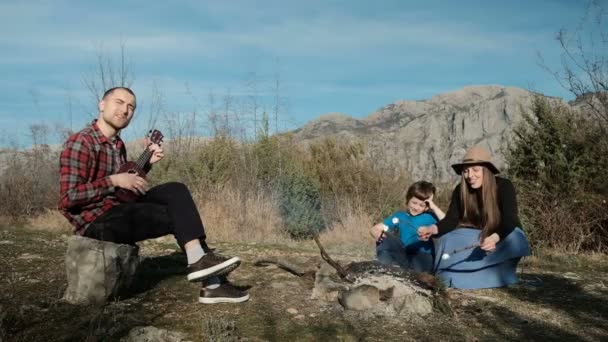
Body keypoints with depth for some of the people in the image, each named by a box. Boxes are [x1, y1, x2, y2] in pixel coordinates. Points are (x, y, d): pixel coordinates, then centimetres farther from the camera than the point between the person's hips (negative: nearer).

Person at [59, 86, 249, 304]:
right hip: (96, 222, -8)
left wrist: (146, 164, 9)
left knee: (176, 191, -4)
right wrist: (113, 181, -20)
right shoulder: (80, 142, -14)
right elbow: (68, 198, -20)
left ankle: (201, 261, -9)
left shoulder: (117, 144, 13)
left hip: (118, 211, 8)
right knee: (179, 215, -14)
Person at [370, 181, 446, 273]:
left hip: (423, 257, -3)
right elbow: (374, 229, 12)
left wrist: (434, 207, -5)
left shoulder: (429, 217, 7)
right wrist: (378, 235, -13)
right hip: (403, 256, 3)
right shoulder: (399, 216, 14)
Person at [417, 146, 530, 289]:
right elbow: (451, 219, -19)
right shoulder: (460, 190, -13)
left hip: (505, 235, -2)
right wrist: (431, 229, -41)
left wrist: (495, 238, -54)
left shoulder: (504, 187, -23)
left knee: (513, 241, -39)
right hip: (477, 237, 2)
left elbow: (510, 220, -33)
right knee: (447, 241, -26)